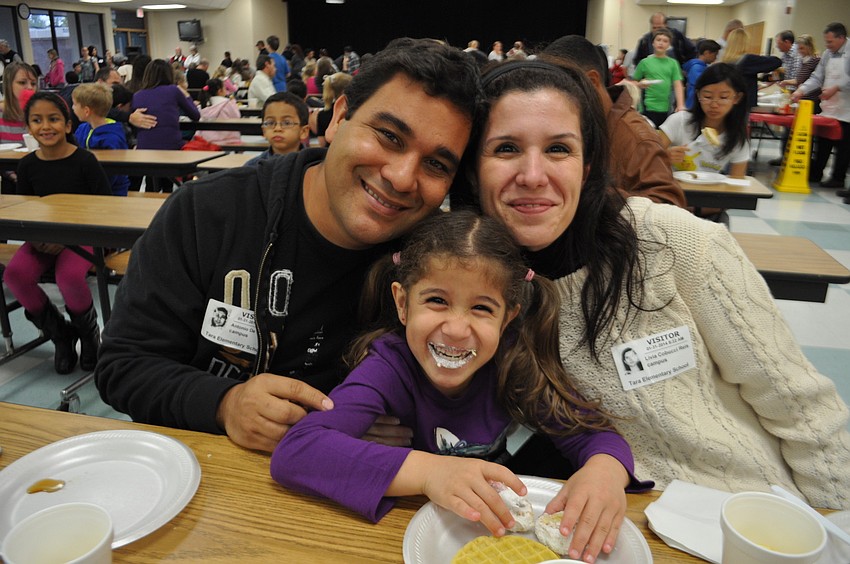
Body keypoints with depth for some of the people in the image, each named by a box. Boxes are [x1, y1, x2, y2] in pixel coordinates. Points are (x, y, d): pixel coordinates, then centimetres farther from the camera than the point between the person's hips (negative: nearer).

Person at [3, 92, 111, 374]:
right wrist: (35, 236, -11)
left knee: (69, 276, -34)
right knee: (14, 274, -23)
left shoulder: (85, 161, -10)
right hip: (43, 239, 4)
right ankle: (59, 333, 2)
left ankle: (88, 330, 1)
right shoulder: (27, 165, 3)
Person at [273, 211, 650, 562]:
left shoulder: (515, 364, -17)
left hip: (498, 529, 3)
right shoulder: (390, 367, -24)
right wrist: (427, 470, -44)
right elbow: (293, 451, -34)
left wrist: (605, 471, -36)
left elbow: (594, 434, -12)